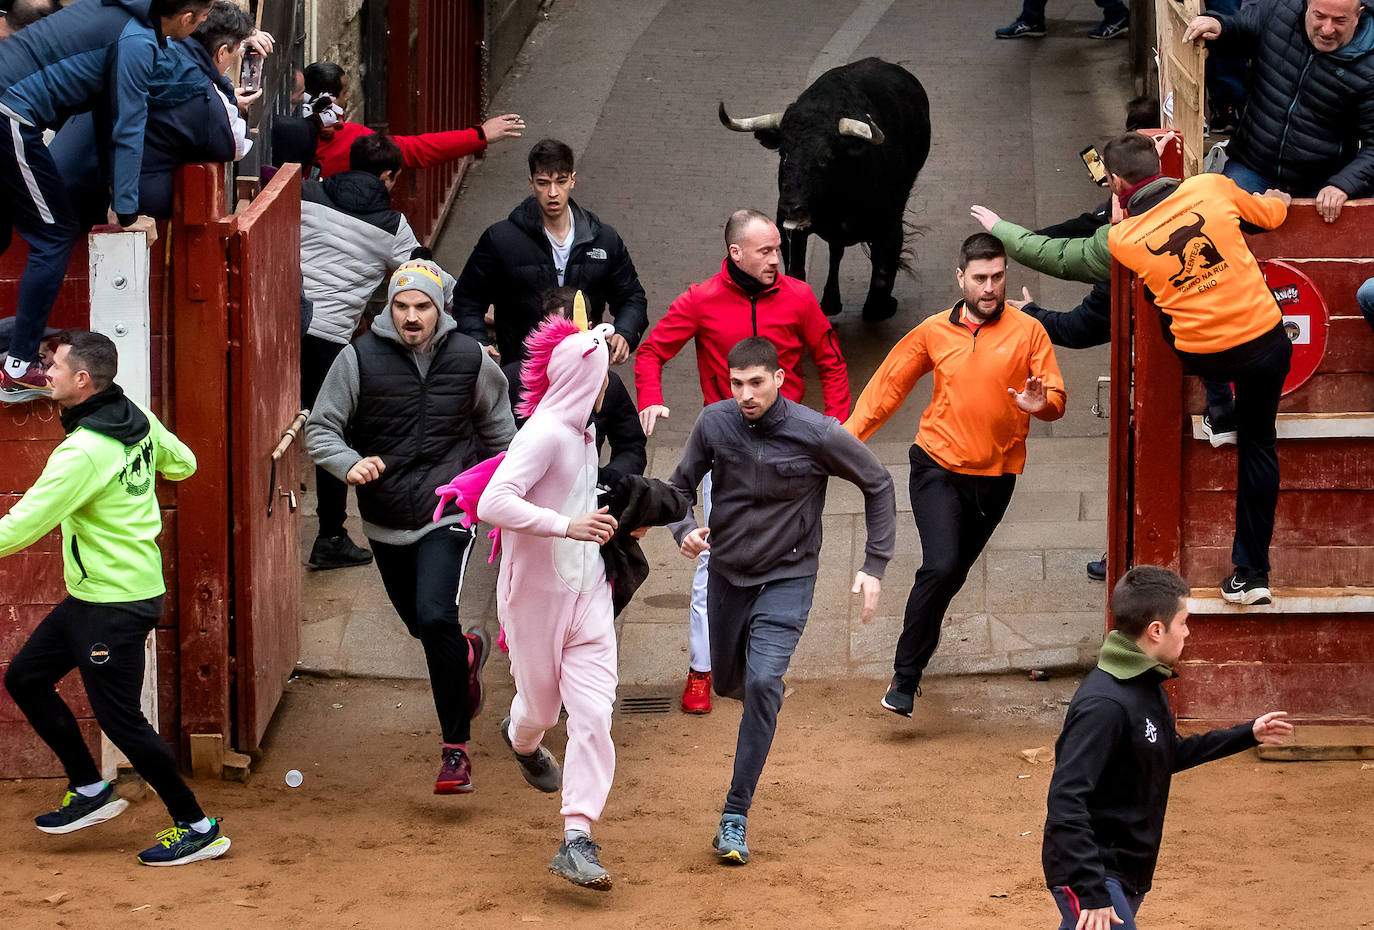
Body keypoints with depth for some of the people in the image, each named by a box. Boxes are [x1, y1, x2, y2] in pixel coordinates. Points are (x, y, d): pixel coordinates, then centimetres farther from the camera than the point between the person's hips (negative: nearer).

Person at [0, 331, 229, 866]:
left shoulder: (83, 453, -26)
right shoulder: (139, 421, 0)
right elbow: (182, 464, 18)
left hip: (116, 605, -10)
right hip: (90, 597, 10)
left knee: (119, 717, -2)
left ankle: (197, 828, 7)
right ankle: (90, 791, 22)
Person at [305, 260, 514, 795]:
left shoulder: (468, 359, -4)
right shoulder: (360, 358, -8)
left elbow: (497, 429, 14)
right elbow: (320, 430, -6)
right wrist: (350, 465, -27)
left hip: (448, 514, -3)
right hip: (386, 521, 3)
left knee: (435, 618, -21)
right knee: (420, 625, 17)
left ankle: (456, 747, -11)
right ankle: (468, 652, 55)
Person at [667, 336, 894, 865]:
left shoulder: (818, 434, -19)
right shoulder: (714, 423, -12)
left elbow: (878, 486, -4)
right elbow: (682, 485, 4)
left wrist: (875, 565, -6)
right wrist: (685, 530, -18)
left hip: (788, 578, -4)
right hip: (727, 573, 4)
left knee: (763, 684, -21)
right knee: (728, 683, 20)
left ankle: (735, 816, -16)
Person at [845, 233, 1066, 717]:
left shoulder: (1028, 332, -1)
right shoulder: (934, 332, 2)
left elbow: (1056, 398, -3)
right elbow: (888, 385, 9)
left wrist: (1040, 403, -27)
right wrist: (848, 437, 3)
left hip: (994, 477, 1)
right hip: (939, 467, -1)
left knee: (952, 575, 10)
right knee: (940, 567, -18)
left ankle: (917, 657, 32)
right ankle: (905, 677, -10)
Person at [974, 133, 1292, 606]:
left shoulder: (1121, 239, -8)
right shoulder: (1212, 188, -8)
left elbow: (1053, 256, 7)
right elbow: (1270, 215, 11)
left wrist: (999, 228, 22)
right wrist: (1276, 199, 34)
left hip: (1203, 357, -2)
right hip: (1267, 341, 2)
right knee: (1257, 444, 15)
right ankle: (1250, 573, 16)